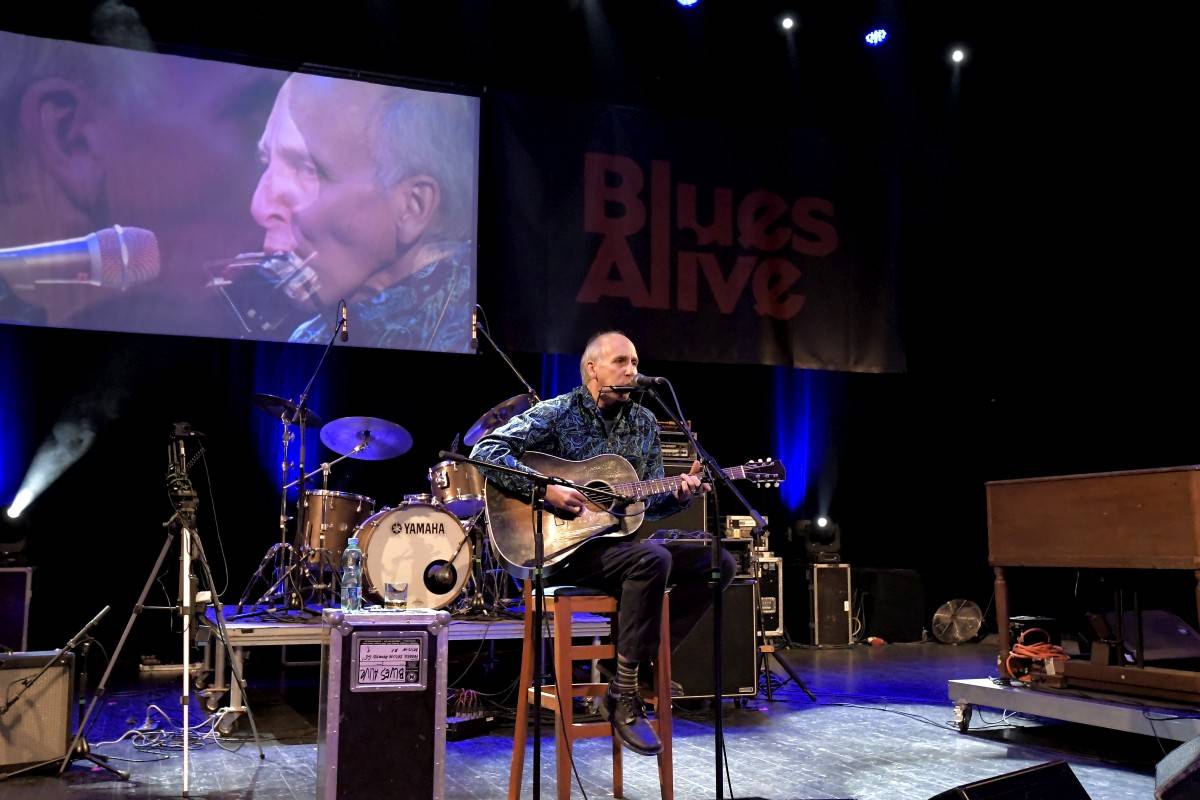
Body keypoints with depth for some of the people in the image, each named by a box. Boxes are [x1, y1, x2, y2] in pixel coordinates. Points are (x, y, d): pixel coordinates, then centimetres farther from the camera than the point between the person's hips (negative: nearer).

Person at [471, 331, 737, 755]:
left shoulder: (644, 422, 11)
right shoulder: (558, 413, -6)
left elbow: (650, 502, 14)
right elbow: (485, 450, -15)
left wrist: (679, 494, -9)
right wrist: (545, 488, -23)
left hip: (622, 538, 7)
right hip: (565, 546, -7)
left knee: (717, 561, -6)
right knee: (651, 560, -33)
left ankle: (646, 662, 0)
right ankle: (623, 696, -23)